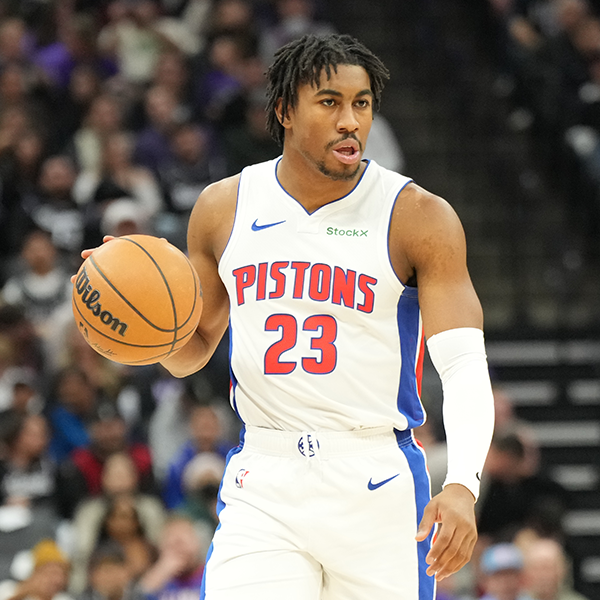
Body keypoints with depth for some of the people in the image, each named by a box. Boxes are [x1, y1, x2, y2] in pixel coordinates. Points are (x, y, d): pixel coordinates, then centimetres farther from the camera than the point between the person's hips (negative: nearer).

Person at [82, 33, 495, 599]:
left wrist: (462, 485, -29)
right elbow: (192, 351, 19)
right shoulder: (223, 207, 6)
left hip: (377, 485, -2)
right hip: (264, 483, 2)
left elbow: (465, 363, -13)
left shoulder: (420, 218, -5)